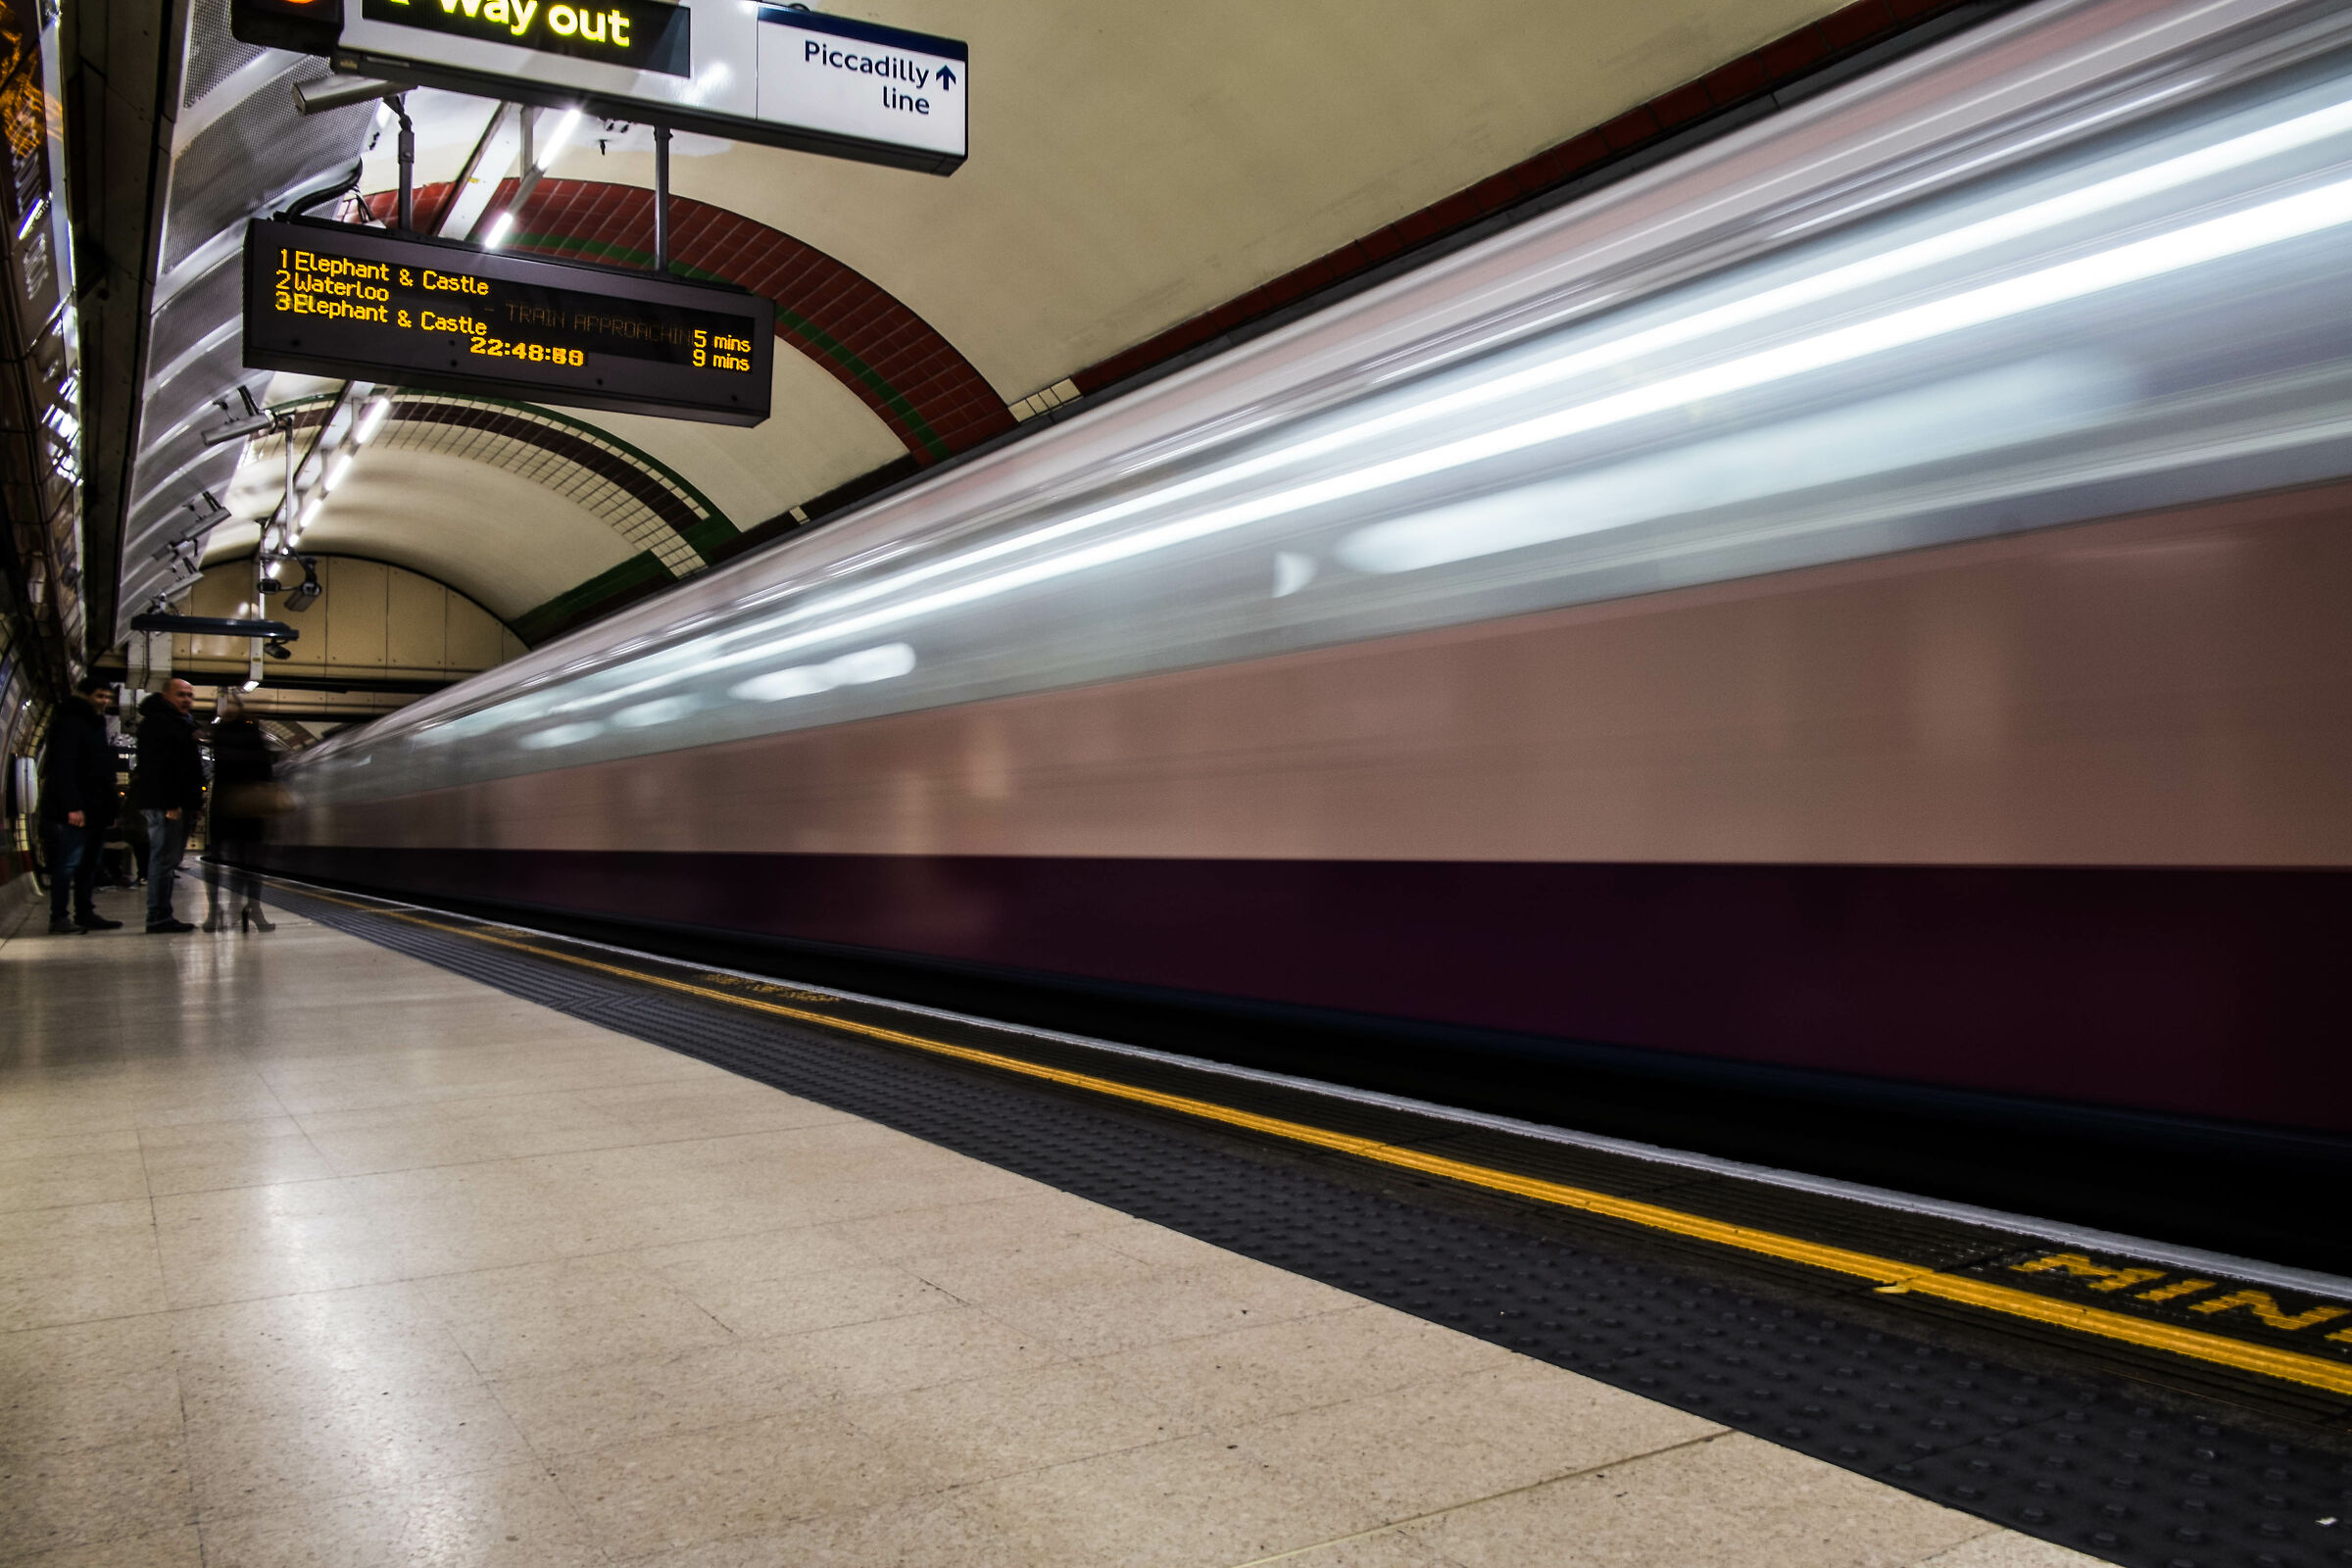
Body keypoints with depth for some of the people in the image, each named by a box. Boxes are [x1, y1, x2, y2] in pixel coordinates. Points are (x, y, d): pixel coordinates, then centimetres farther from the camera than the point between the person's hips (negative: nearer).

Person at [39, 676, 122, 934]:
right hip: (76, 810, -9)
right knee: (69, 862, -8)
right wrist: (72, 806, -24)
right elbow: (63, 768, -18)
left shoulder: (96, 725, 21)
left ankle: (86, 913, 15)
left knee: (90, 864, 10)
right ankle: (59, 918, -5)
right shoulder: (70, 724, -8)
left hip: (95, 810, 9)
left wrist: (109, 810, 17)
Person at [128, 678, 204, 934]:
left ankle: (162, 916, 14)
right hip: (165, 805, -10)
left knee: (168, 859, 11)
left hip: (180, 804, 10)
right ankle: (158, 918, -9)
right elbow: (156, 766, -18)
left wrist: (194, 802, 18)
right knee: (165, 858, -10)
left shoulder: (182, 723, 23)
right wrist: (169, 804, -23)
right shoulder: (156, 722, -9)